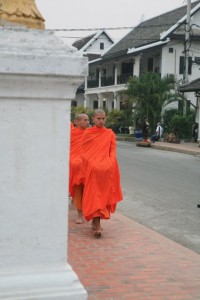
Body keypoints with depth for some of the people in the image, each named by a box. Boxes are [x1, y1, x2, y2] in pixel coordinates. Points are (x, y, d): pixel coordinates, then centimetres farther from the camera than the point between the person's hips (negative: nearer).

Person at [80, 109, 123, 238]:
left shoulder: (110, 134, 8)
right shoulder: (87, 133, 6)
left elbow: (113, 151, 6)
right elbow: (83, 152, 6)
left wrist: (109, 163, -8)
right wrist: (92, 163, -6)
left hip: (107, 169, 2)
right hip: (92, 168, -1)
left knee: (103, 195, 4)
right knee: (94, 195, -2)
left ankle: (95, 221, 13)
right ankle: (97, 226, 0)